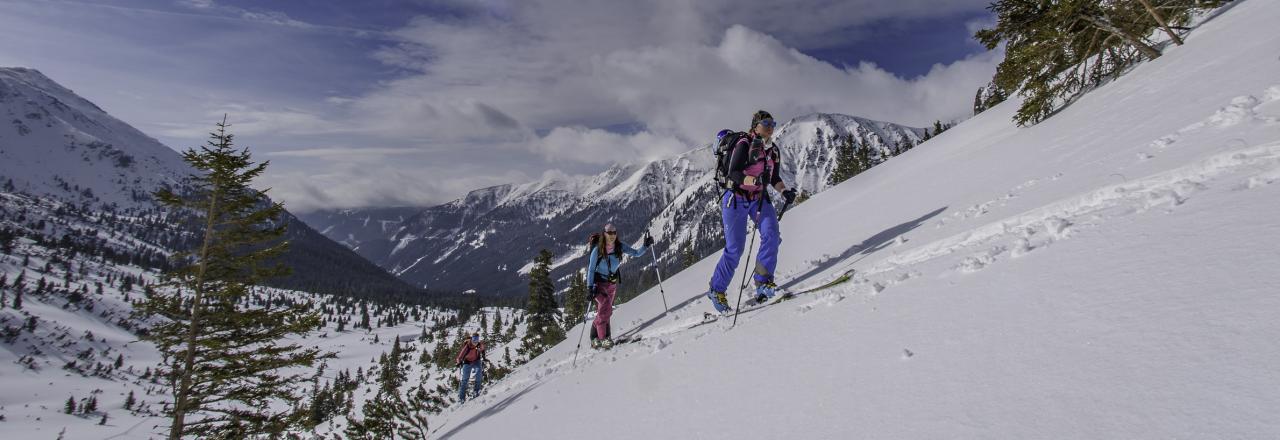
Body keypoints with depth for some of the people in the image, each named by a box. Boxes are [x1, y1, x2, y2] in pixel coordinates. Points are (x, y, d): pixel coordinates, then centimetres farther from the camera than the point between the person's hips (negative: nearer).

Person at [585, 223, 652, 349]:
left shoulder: (620, 247, -6)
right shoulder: (597, 249, -16)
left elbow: (636, 253, -2)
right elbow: (591, 269, -12)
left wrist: (646, 246, -19)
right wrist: (590, 287, -18)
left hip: (612, 283, 5)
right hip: (599, 282, -5)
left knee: (603, 311, 12)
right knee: (606, 307, -22)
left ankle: (595, 338, 26)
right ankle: (603, 338, -15)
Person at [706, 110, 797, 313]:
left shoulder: (773, 150, 7)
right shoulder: (744, 144, -15)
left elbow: (774, 177, 15)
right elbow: (733, 174, -22)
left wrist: (785, 191, -3)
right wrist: (756, 180, -36)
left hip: (759, 198, 6)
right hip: (736, 199, -6)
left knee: (771, 234, -20)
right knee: (735, 249, -4)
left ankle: (763, 282, -14)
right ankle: (717, 289, 14)